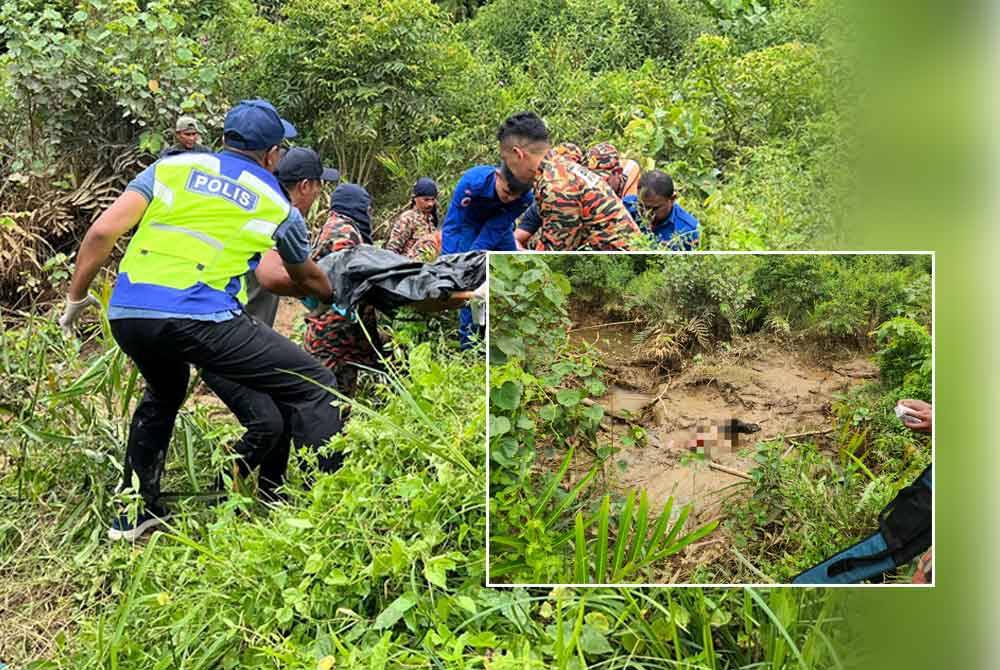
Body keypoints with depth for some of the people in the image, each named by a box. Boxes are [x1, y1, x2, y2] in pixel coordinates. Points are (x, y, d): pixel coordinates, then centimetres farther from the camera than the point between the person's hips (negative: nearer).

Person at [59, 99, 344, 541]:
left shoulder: (171, 168, 18)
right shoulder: (278, 206, 15)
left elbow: (103, 232, 7)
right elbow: (306, 280, 32)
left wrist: (76, 297, 19)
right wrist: (335, 296, 54)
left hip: (126, 315, 5)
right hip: (200, 319, -5)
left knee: (163, 394, 34)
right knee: (314, 387, 5)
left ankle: (135, 513, 38)